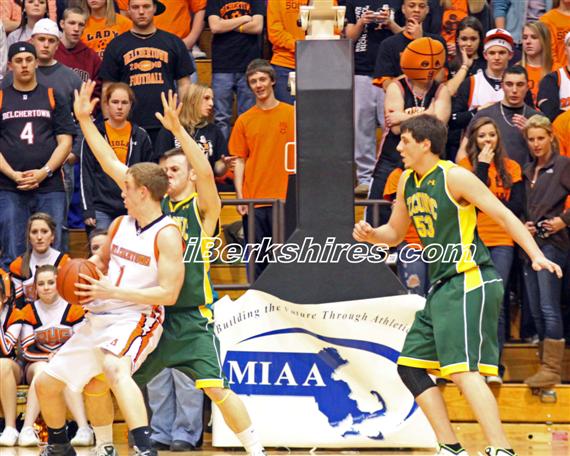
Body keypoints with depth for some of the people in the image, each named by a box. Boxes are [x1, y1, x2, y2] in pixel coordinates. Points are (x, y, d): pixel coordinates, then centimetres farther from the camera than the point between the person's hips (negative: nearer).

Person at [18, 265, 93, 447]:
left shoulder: (74, 309, -1)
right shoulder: (29, 312, 1)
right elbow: (27, 351, -3)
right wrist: (49, 357, -20)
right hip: (39, 363, 1)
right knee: (41, 369, -35)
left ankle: (84, 429, -50)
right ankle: (27, 430, -45)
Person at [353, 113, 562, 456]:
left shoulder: (454, 177, -11)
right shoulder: (408, 182, 14)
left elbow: (505, 216, -11)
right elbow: (395, 233, 26)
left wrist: (536, 255, -23)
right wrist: (370, 235, 4)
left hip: (469, 283, -10)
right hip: (442, 286, 10)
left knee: (462, 370, -21)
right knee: (411, 366, 9)